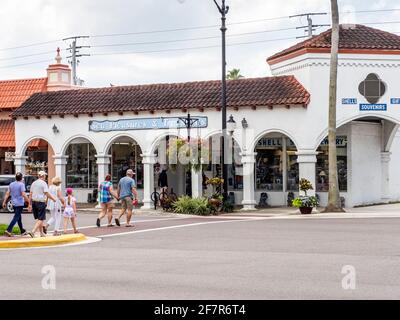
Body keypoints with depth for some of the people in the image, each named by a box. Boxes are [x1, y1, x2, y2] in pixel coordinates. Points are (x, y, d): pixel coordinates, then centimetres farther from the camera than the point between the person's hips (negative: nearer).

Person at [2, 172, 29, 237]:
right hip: (20, 203, -7)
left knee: (19, 217, 18)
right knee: (16, 218, -7)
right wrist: (28, 201, -12)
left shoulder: (11, 184, 7)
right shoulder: (21, 184, -13)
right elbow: (23, 194, -19)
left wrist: (4, 202, 10)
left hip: (14, 203, 7)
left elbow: (7, 194, 7)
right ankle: (8, 230, -18)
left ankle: (22, 231, 28)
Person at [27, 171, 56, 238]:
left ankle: (42, 233, 23)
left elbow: (30, 194, 10)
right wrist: (53, 199, 2)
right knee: (40, 219, -4)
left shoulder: (34, 183, 10)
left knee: (38, 218, 16)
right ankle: (33, 232, -18)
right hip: (41, 202, -7)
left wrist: (30, 204, 13)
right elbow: (47, 194, -14)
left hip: (34, 202, 7)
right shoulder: (43, 183, -9)